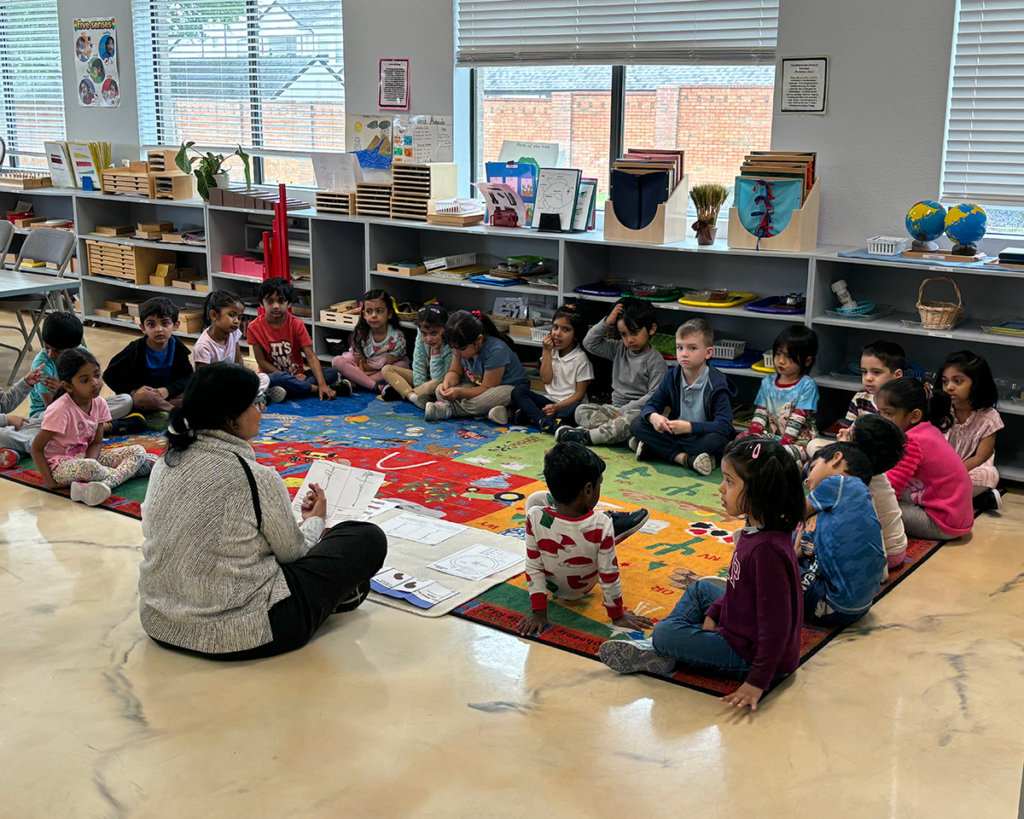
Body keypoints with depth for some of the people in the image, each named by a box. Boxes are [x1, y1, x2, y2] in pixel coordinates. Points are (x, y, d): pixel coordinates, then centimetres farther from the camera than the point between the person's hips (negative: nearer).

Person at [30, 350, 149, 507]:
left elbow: (97, 443, 1)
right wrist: (50, 481, -21)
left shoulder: (99, 404, -4)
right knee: (89, 467, -42)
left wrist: (90, 460, -21)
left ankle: (104, 484, -34)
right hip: (61, 464, -7)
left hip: (86, 457, 7)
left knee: (138, 452, -12)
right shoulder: (60, 410, -22)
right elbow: (36, 448, -17)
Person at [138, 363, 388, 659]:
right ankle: (340, 594, 30)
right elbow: (293, 552, -5)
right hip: (241, 637, -8)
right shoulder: (257, 479, -21)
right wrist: (315, 520, 18)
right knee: (369, 538, 5)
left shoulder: (165, 464, 1)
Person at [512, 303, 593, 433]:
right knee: (518, 391, -15)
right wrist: (546, 351, -4)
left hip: (568, 403, -5)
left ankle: (532, 416, -39)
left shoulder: (581, 359, -7)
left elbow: (579, 393, -10)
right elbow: (546, 379, -2)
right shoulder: (551, 351, 9)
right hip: (550, 401, 5)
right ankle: (545, 421, -39)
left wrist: (557, 407, -23)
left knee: (577, 408, -38)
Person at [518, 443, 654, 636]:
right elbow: (609, 575, -25)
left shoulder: (535, 518, -33)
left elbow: (534, 569, -22)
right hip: (584, 589, -1)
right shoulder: (601, 526, -36)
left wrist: (538, 612, -10)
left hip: (551, 587, 1)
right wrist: (617, 616, -8)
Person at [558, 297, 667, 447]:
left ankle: (586, 436, -40)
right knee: (581, 410, -13)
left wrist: (625, 410, -19)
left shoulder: (655, 360, -8)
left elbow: (655, 396, -14)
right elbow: (589, 343, 9)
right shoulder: (619, 350, 10)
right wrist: (607, 322, -3)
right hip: (615, 406, 7)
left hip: (638, 410, -6)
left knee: (632, 418, -40)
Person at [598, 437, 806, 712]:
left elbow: (775, 626, -30)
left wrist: (757, 682, -25)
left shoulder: (767, 548, -33)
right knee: (700, 589, 23)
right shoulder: (755, 530, -2)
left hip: (750, 655, -10)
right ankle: (659, 647, 16)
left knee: (665, 633, -14)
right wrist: (713, 613, 7)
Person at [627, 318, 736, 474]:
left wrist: (689, 427, -34)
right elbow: (650, 405, 2)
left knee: (718, 440, -38)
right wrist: (653, 417, -24)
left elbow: (724, 426, -23)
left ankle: (651, 449, -28)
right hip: (674, 434, 4)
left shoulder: (716, 384, -15)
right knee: (637, 425, -14)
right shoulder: (671, 377, 0)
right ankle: (685, 458, -27)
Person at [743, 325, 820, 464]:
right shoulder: (768, 382, 11)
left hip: (797, 440, -6)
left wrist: (783, 442, -20)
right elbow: (760, 412, 10)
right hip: (771, 436, 6)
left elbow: (798, 418, -12)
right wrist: (754, 433, -9)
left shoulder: (807, 385, -6)